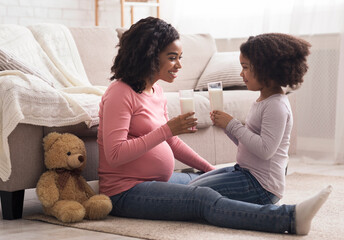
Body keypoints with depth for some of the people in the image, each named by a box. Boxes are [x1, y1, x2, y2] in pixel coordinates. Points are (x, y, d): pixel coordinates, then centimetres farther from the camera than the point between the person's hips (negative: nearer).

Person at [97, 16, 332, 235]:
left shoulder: (156, 91, 13)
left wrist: (211, 170, 16)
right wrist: (167, 129, -24)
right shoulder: (121, 94, -15)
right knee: (205, 199, -26)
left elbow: (171, 142, 22)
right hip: (126, 193, -10)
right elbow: (115, 155, -24)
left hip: (158, 180, 10)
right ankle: (290, 218, -39)